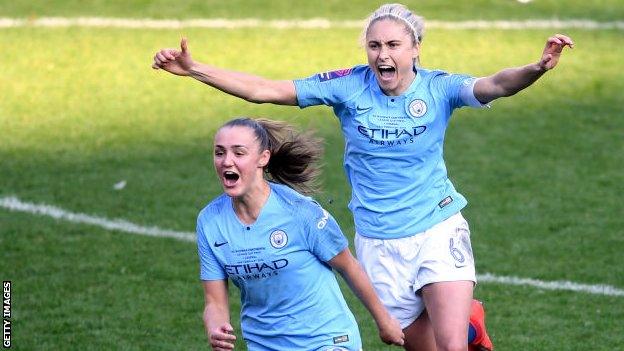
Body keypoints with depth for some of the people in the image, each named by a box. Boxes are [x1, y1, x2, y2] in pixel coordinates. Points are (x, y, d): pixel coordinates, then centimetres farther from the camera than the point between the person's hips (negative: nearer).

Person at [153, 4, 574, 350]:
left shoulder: (437, 87, -10)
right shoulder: (349, 86, -7)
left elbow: (494, 85, -28)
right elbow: (266, 90, -7)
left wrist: (537, 68, -50)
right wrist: (193, 69, -15)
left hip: (439, 230, -2)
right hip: (379, 243, 2)